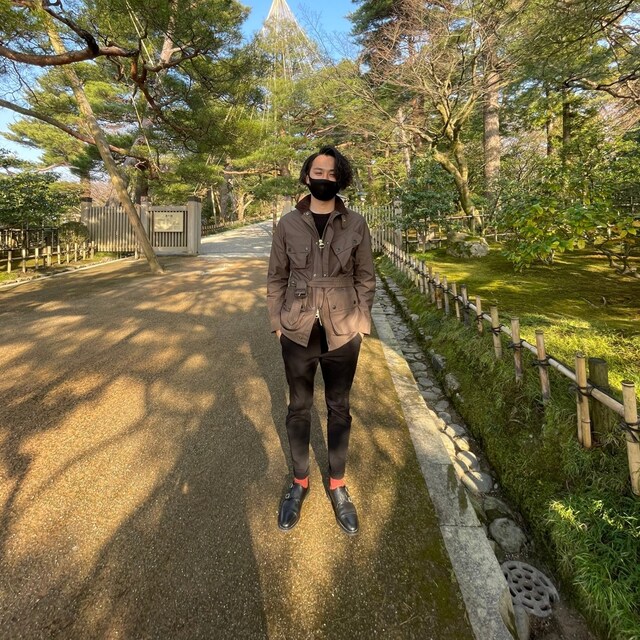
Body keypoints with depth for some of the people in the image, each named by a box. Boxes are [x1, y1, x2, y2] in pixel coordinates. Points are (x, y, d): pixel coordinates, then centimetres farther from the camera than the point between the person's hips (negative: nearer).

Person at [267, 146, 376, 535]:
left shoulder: (356, 224, -1)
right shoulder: (288, 223, -1)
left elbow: (366, 278, 4)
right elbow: (277, 277, 4)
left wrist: (362, 323, -1)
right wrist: (277, 322, 0)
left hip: (342, 333, 0)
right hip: (298, 333, 0)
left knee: (339, 409, 13)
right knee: (299, 408, 13)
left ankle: (338, 485, 31)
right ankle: (300, 481, 33)